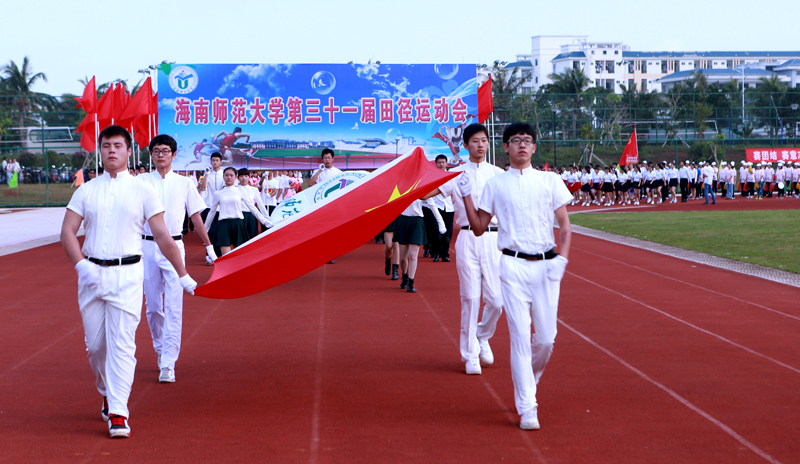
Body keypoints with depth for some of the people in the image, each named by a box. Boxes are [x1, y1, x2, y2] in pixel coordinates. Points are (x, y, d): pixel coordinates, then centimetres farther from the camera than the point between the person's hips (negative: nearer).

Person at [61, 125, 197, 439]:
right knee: (95, 344, 7)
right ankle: (107, 393, 32)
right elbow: (67, 232, 3)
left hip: (127, 274, -3)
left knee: (122, 343, -10)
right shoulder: (85, 191, 9)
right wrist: (81, 265, -13)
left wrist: (183, 275, 3)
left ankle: (117, 413, -9)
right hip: (91, 273, 3)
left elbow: (162, 237, 4)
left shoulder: (143, 191, 3)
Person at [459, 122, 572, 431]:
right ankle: (526, 408, -1)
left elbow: (565, 226, 8)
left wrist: (562, 257, -7)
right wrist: (467, 196, -1)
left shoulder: (550, 182, 9)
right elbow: (478, 227, 10)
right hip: (513, 265, -1)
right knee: (520, 336, -6)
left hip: (546, 266, 1)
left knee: (546, 338, 1)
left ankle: (528, 382, 30)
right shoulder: (495, 185, 8)